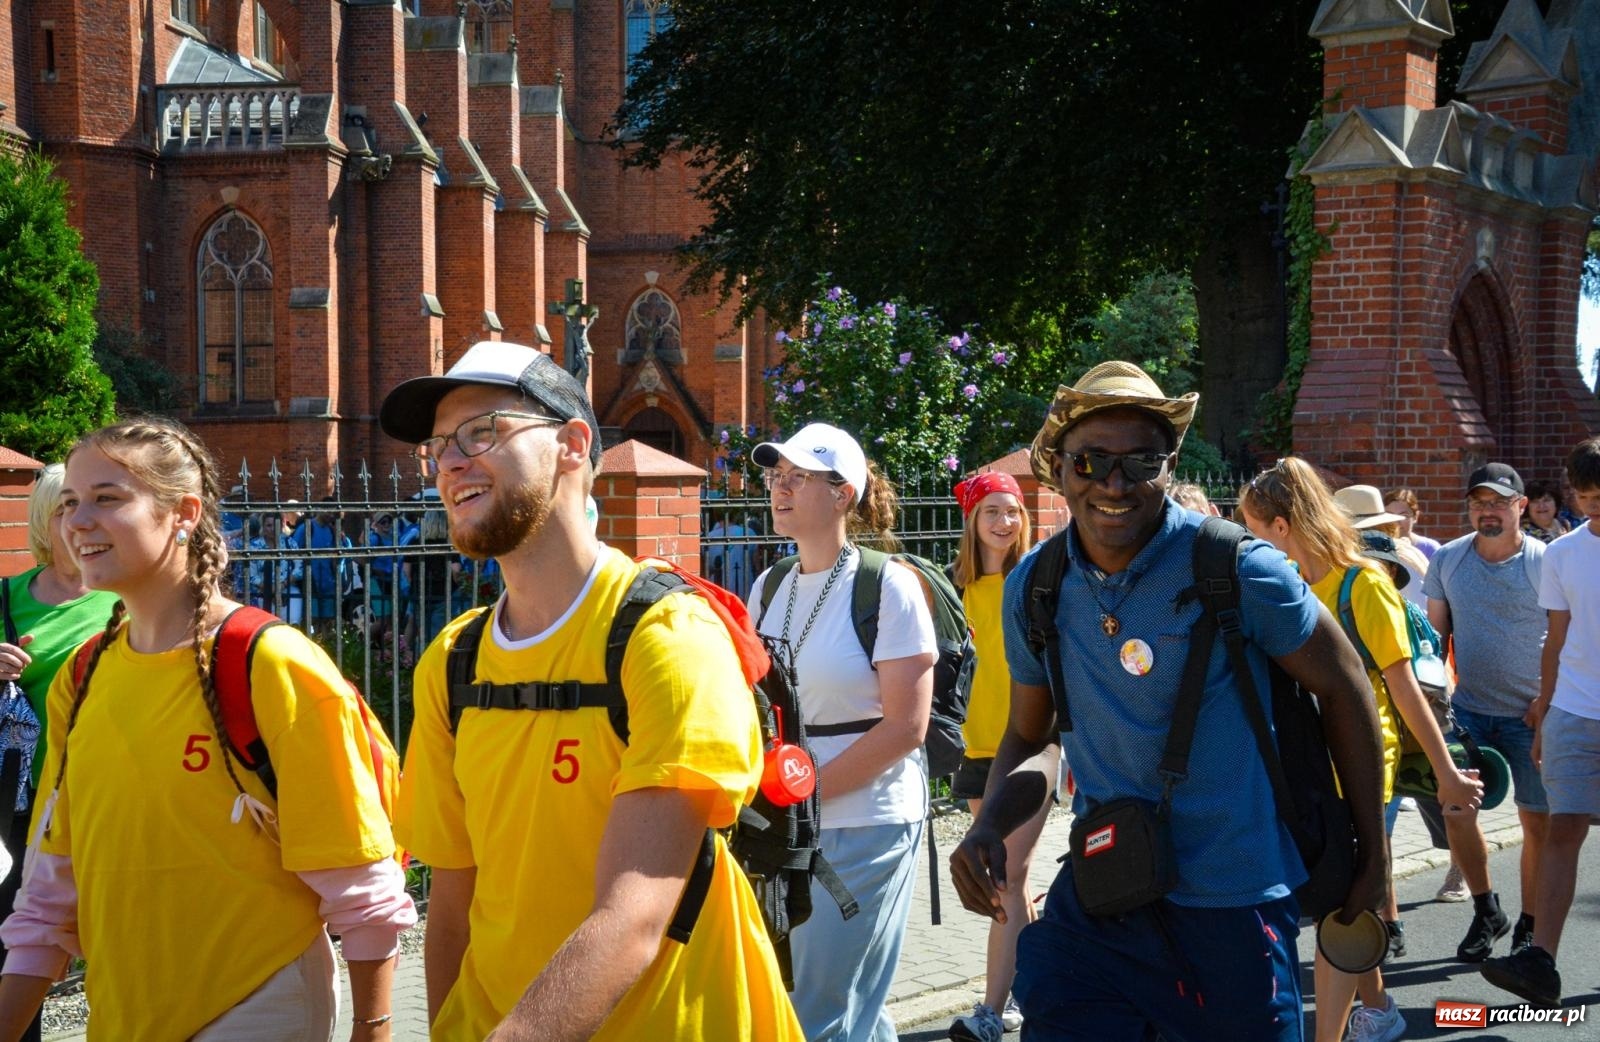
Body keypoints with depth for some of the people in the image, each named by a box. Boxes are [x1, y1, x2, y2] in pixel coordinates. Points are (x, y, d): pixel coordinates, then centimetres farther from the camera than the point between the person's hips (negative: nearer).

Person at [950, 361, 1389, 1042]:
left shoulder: (1237, 570, -13)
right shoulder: (1033, 589, 0)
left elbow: (1343, 689, -2)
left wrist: (1372, 857, 2)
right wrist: (989, 826, -8)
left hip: (1233, 904, -3)